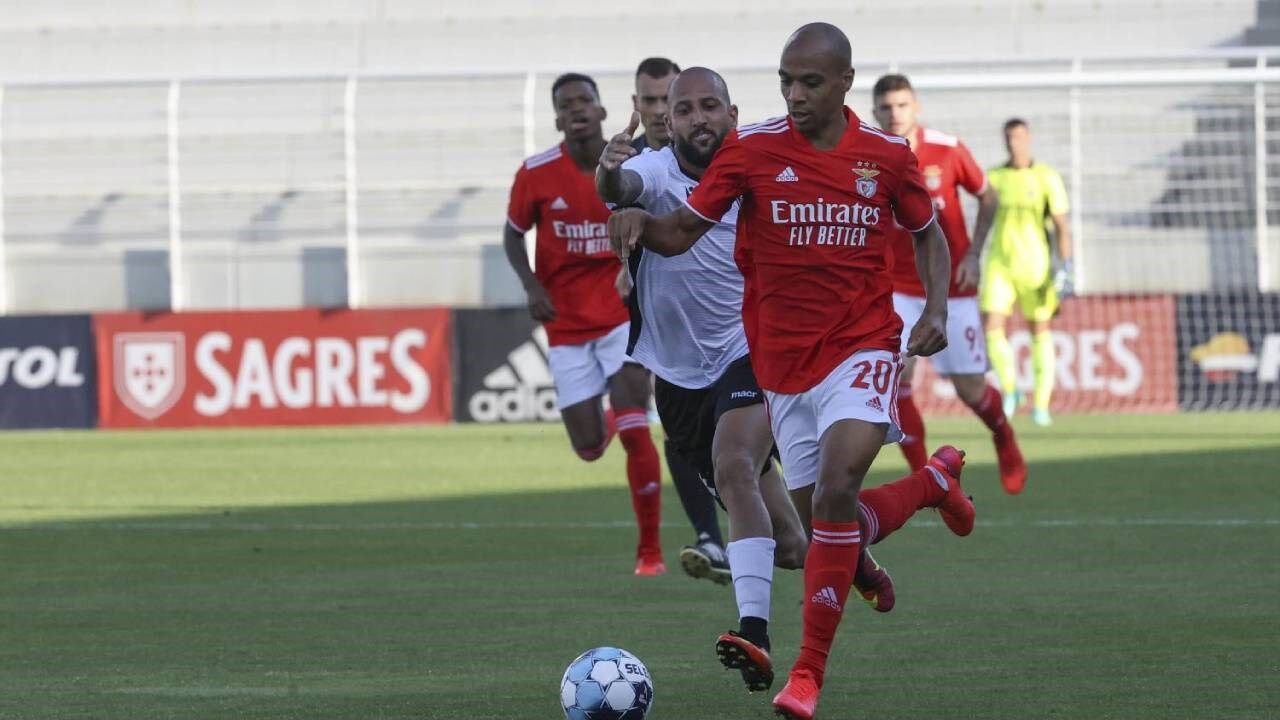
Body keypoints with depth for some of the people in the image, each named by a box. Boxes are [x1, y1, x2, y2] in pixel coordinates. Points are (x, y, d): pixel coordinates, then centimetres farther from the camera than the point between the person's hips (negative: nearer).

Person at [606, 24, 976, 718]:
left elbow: (928, 234, 16)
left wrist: (937, 307, 0)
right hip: (781, 361, 2)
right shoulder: (751, 149, -4)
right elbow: (681, 232, -2)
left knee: (836, 490, -24)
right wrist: (638, 221, -24)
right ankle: (935, 480, 41)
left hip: (862, 345, -2)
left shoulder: (886, 155, 0)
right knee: (830, 526, 6)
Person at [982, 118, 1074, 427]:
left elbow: (1061, 227, -3)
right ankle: (1009, 390, 10)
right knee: (992, 329, -11)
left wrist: (1065, 268, -12)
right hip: (999, 265, 2)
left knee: (1040, 331, 4)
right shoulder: (994, 177, 7)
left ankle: (1041, 403, 11)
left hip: (1035, 263, -2)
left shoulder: (1047, 178, -2)